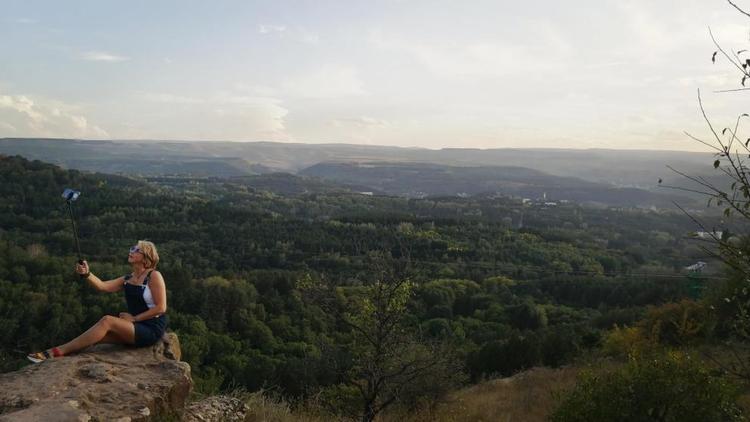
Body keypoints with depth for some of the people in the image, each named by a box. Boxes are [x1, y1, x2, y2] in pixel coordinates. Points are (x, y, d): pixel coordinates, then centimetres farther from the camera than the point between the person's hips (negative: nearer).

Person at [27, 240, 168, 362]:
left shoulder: (154, 276, -8)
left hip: (152, 329, -7)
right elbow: (102, 286, -1)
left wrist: (134, 318, -12)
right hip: (135, 328, 7)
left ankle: (58, 352, -18)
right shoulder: (127, 279, 14)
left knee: (107, 321, -22)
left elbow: (161, 308, -13)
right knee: (98, 336, -12)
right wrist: (86, 274, -18)